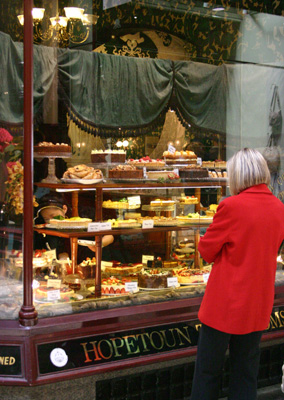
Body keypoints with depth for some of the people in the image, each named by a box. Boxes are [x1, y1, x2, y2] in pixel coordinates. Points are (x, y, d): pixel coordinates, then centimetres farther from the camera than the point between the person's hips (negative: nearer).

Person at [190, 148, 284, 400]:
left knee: (208, 370, 7)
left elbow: (206, 250, -9)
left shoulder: (231, 206, -18)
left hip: (225, 304, -6)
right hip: (258, 305, 6)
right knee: (246, 373, 14)